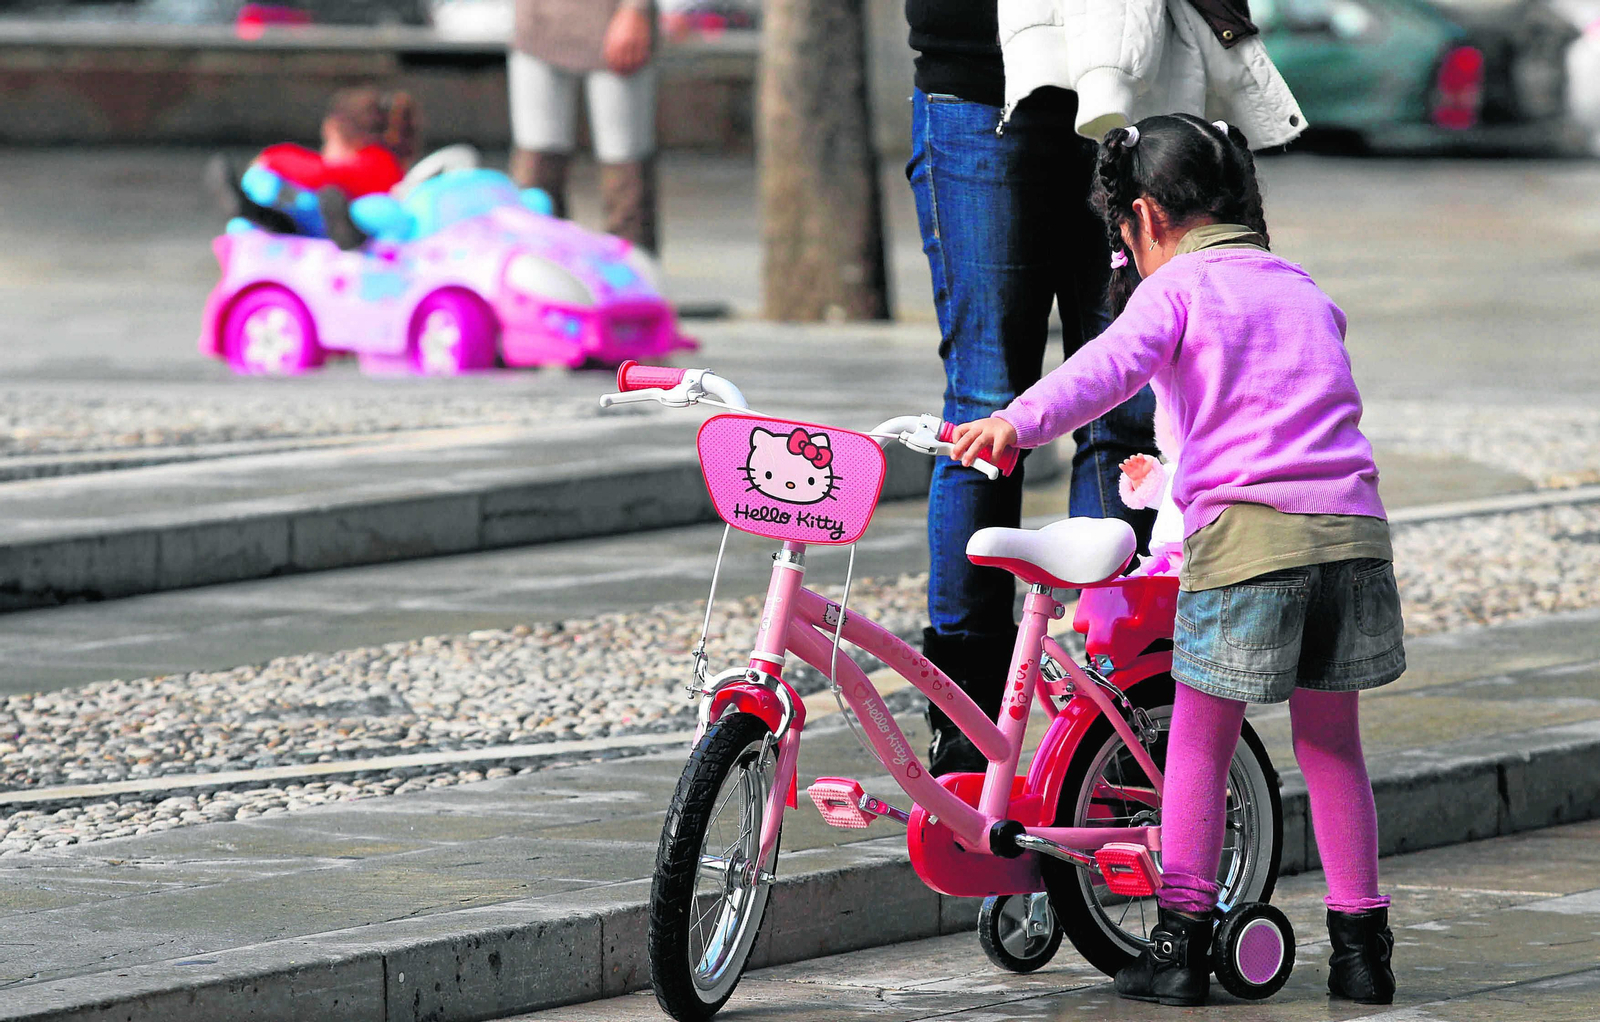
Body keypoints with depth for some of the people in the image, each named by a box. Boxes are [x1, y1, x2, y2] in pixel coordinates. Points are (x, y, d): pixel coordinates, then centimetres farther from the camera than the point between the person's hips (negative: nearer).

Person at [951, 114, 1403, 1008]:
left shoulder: (1175, 288, 5)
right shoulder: (1306, 292, 24)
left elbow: (1111, 364, -15)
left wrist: (1020, 422, -28)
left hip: (1246, 529, -5)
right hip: (1353, 528, 5)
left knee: (1200, 740, 7)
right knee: (1331, 741, 16)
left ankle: (1183, 939, 7)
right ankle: (1361, 942, 17)